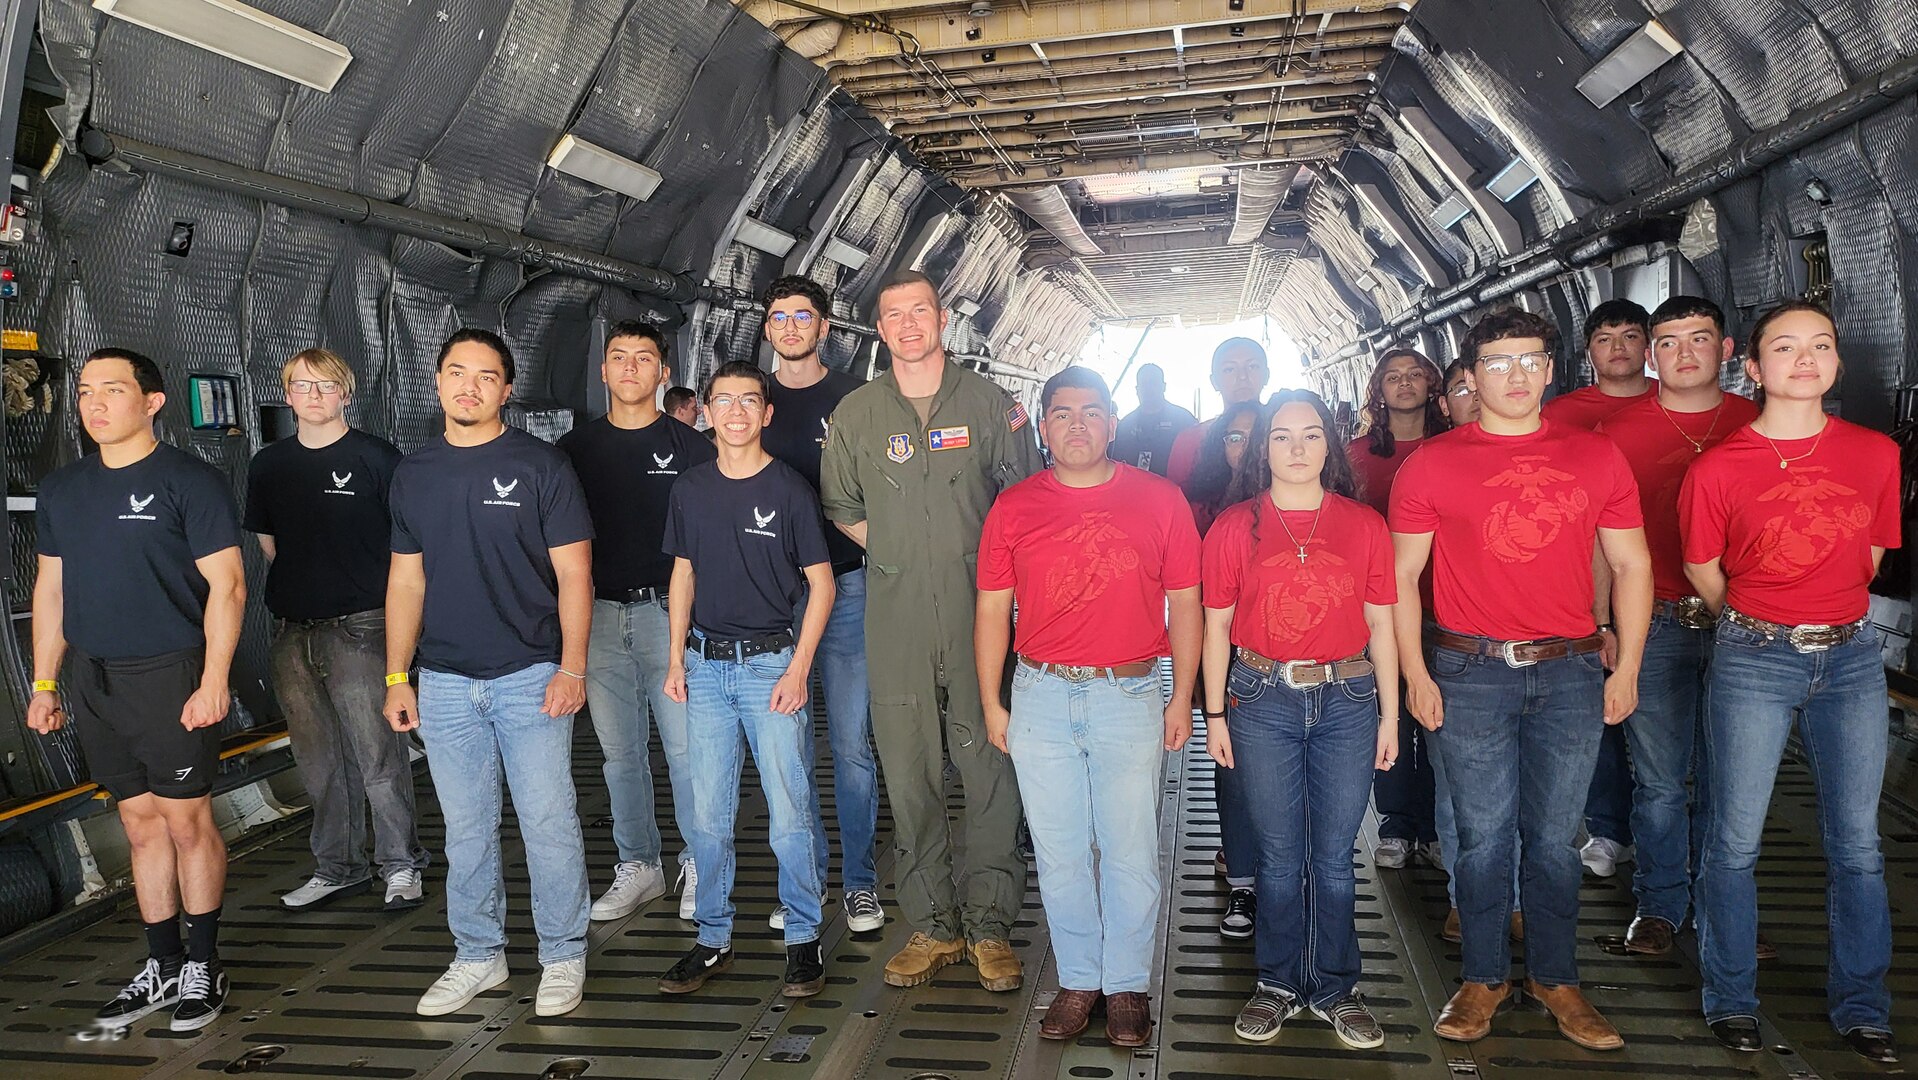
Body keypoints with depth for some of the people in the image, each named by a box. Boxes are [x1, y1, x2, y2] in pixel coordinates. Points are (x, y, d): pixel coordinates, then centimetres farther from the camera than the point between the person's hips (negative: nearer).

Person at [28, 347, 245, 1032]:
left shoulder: (189, 481, -7)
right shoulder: (61, 489, 12)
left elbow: (226, 585, -11)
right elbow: (51, 588, 17)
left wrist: (214, 681, -16)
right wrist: (44, 684, 14)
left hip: (170, 676, -5)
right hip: (92, 680, 6)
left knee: (187, 821, 2)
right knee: (141, 824, 12)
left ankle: (203, 967, 15)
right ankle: (162, 966, 22)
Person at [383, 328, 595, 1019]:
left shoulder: (540, 467, -3)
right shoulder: (414, 472, 9)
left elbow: (573, 575, -5)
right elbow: (406, 579, 13)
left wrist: (572, 669, -13)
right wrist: (397, 677, 9)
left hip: (530, 676, -4)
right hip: (444, 682, 4)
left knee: (549, 823, 1)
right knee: (466, 830, 12)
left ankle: (563, 958, 16)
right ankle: (478, 957, 26)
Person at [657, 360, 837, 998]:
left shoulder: (789, 489, -4)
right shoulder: (691, 489, 9)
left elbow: (821, 583, -3)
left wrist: (798, 669, -10)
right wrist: (677, 657, 10)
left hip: (772, 662, -4)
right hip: (706, 665, 4)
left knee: (789, 813, -1)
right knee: (708, 814, 9)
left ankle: (803, 938, 14)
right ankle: (713, 939, 22)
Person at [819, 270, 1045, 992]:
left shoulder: (991, 405, 6)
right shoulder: (855, 413, 10)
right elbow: (839, 507, 18)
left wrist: (979, 556, 1)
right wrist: (895, 549, 10)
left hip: (981, 610, -1)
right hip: (896, 618, 1)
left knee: (990, 769, -1)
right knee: (909, 775, 4)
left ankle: (990, 927, 12)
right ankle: (932, 926, 17)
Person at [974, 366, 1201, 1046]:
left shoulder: (1159, 501, 2)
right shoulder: (1013, 508, 5)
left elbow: (1184, 604, 6)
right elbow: (992, 610, 8)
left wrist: (1183, 697, 2)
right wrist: (991, 703, 5)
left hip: (1129, 695, -1)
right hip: (1040, 697, 1)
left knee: (1130, 851, 4)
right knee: (1059, 852, 9)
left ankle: (1127, 984, 21)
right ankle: (1078, 980, 24)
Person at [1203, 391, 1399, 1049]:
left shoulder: (1365, 526, 3)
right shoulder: (1235, 528, 1)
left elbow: (1381, 626, 6)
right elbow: (1217, 627, 4)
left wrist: (1390, 716, 6)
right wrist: (1214, 715, 2)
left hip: (1347, 699, 1)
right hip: (1262, 701, -1)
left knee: (1334, 856, 7)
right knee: (1279, 855, 7)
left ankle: (1334, 989, 24)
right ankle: (1277, 984, 24)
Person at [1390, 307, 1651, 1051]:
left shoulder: (1596, 458, 6)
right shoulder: (1431, 465, 0)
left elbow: (1631, 565, 10)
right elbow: (1401, 577, 2)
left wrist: (1627, 668, 5)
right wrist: (1415, 675, -3)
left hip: (1568, 672, 2)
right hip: (1470, 674, -1)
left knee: (1555, 838, 9)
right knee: (1483, 837, 6)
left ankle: (1555, 978, 25)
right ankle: (1484, 980, 21)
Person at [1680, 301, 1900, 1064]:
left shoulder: (1876, 454, 2)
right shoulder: (1718, 469, -8)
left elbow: (1868, 556, 15)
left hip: (1852, 656, 3)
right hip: (1754, 659, -3)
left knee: (1857, 842, 9)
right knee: (1735, 841, 4)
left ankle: (1861, 1007, 25)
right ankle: (1730, 1000, 20)